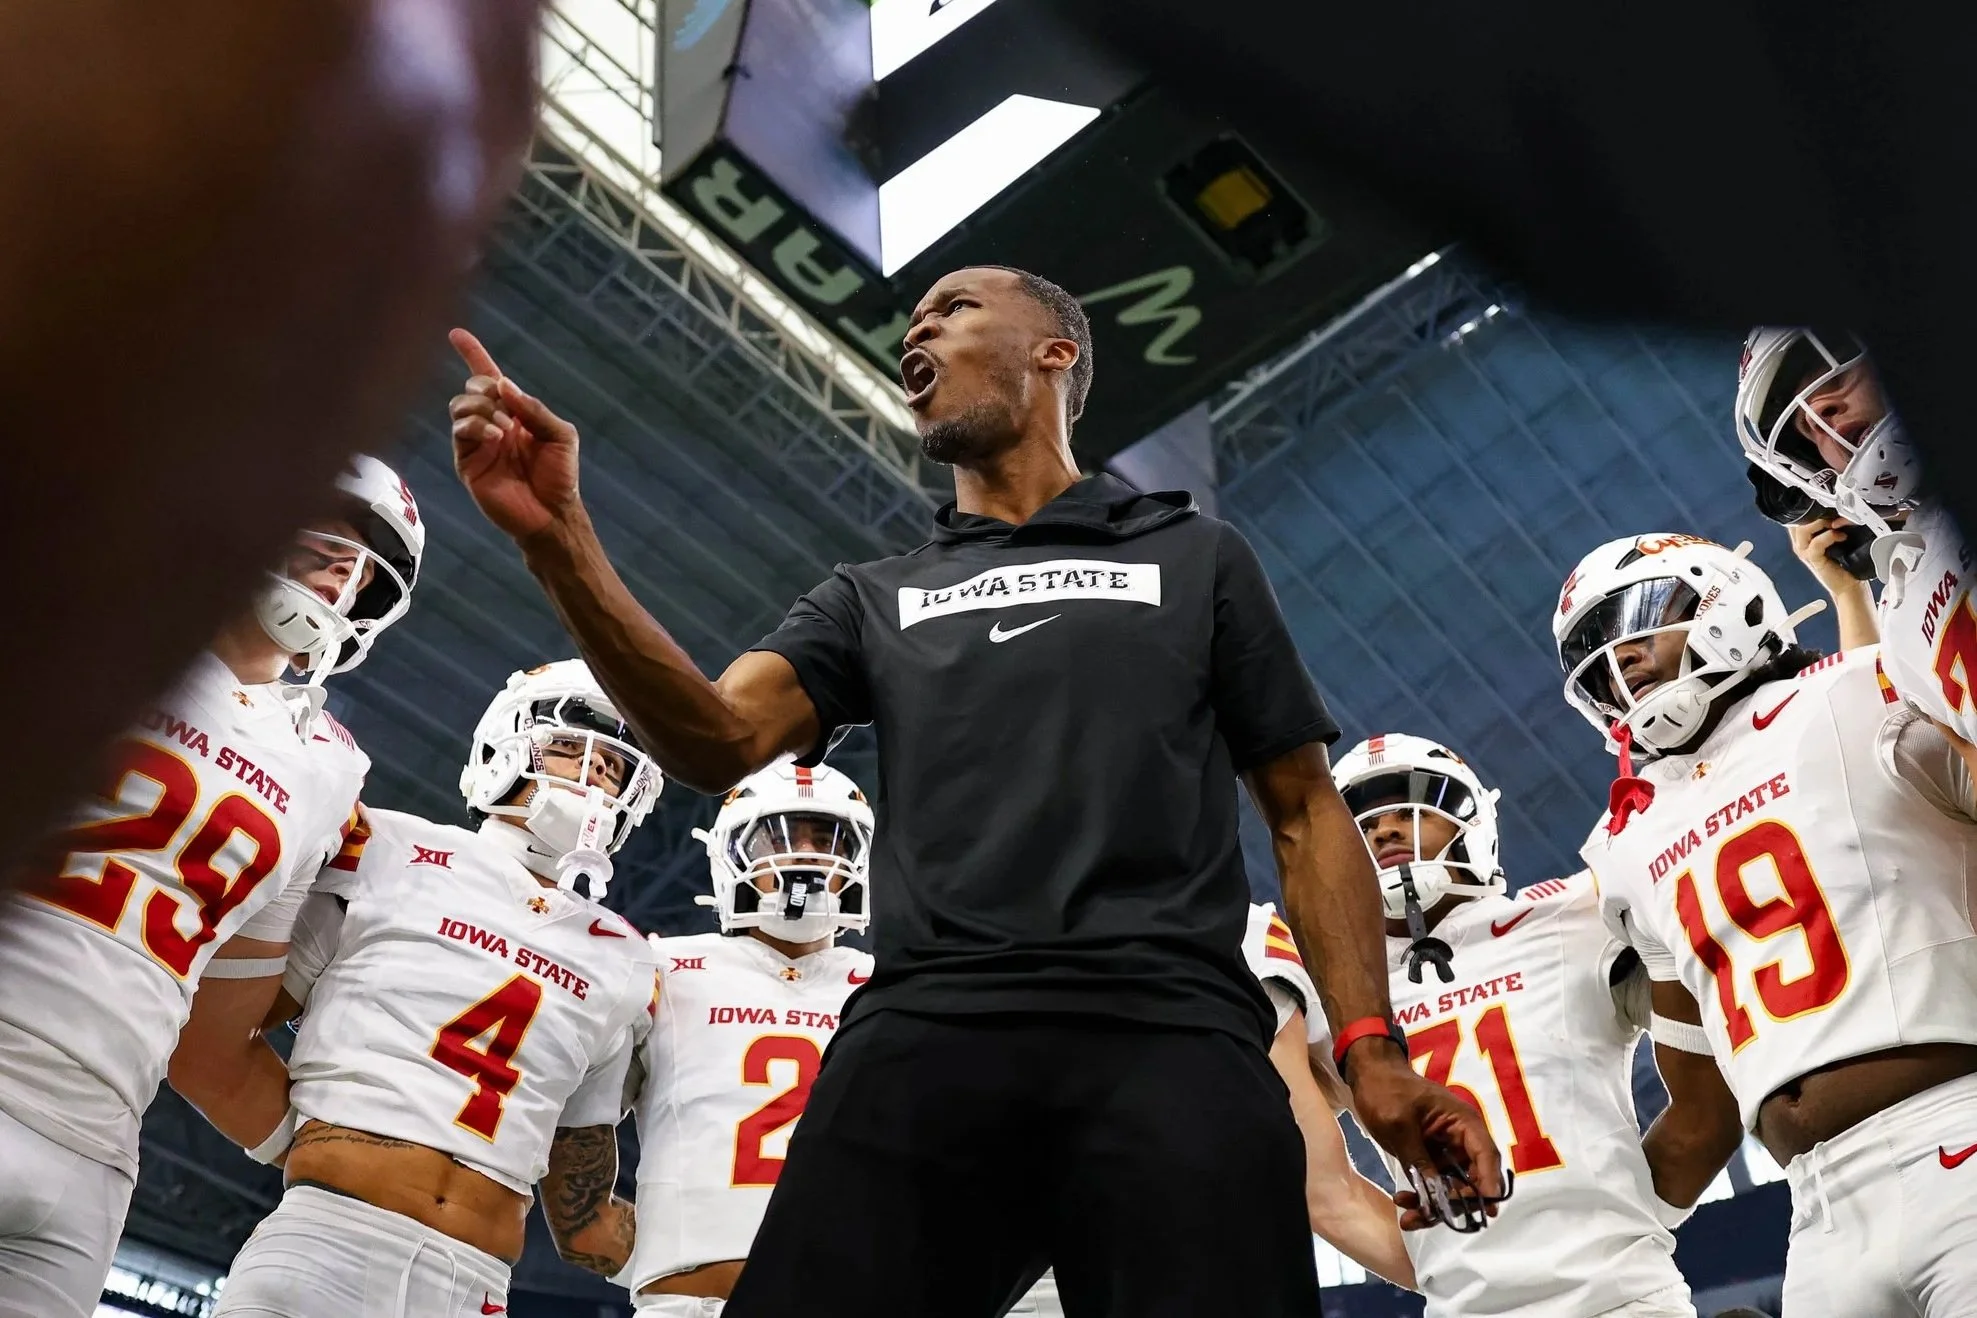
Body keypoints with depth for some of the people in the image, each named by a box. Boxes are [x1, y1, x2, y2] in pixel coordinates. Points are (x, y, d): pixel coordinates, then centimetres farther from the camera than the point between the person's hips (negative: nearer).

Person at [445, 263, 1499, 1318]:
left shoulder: (1196, 559, 20)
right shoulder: (872, 600, 24)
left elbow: (1304, 811, 16)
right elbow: (718, 743, 5)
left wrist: (1369, 1050, 2)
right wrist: (557, 539, -8)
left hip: (1169, 1034, -1)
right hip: (924, 1038, 2)